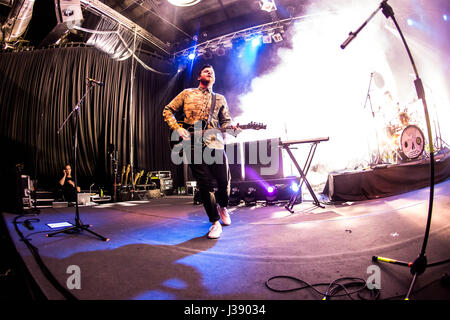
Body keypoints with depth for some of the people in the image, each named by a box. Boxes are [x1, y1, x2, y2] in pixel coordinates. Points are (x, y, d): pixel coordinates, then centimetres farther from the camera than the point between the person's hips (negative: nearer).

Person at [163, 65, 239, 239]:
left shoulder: (220, 99, 21)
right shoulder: (187, 93, 15)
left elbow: (225, 121, 17)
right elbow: (167, 111, 15)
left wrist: (231, 127, -7)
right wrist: (178, 129, -1)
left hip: (215, 143, 2)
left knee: (224, 181, -3)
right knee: (205, 184, -3)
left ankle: (222, 206, 31)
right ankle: (215, 222, 11)